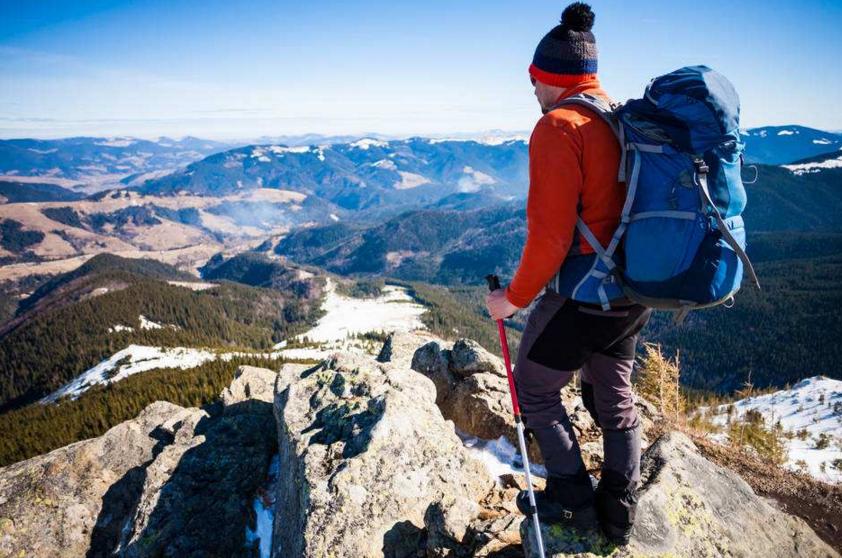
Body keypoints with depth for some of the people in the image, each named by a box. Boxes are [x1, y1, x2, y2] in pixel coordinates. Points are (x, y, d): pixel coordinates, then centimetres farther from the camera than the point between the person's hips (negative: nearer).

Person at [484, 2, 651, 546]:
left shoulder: (560, 126, -16)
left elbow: (550, 233, -22)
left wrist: (515, 297, -10)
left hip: (580, 295, -8)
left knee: (535, 390, 14)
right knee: (614, 398, 22)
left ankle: (574, 500, 25)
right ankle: (618, 514, 36)